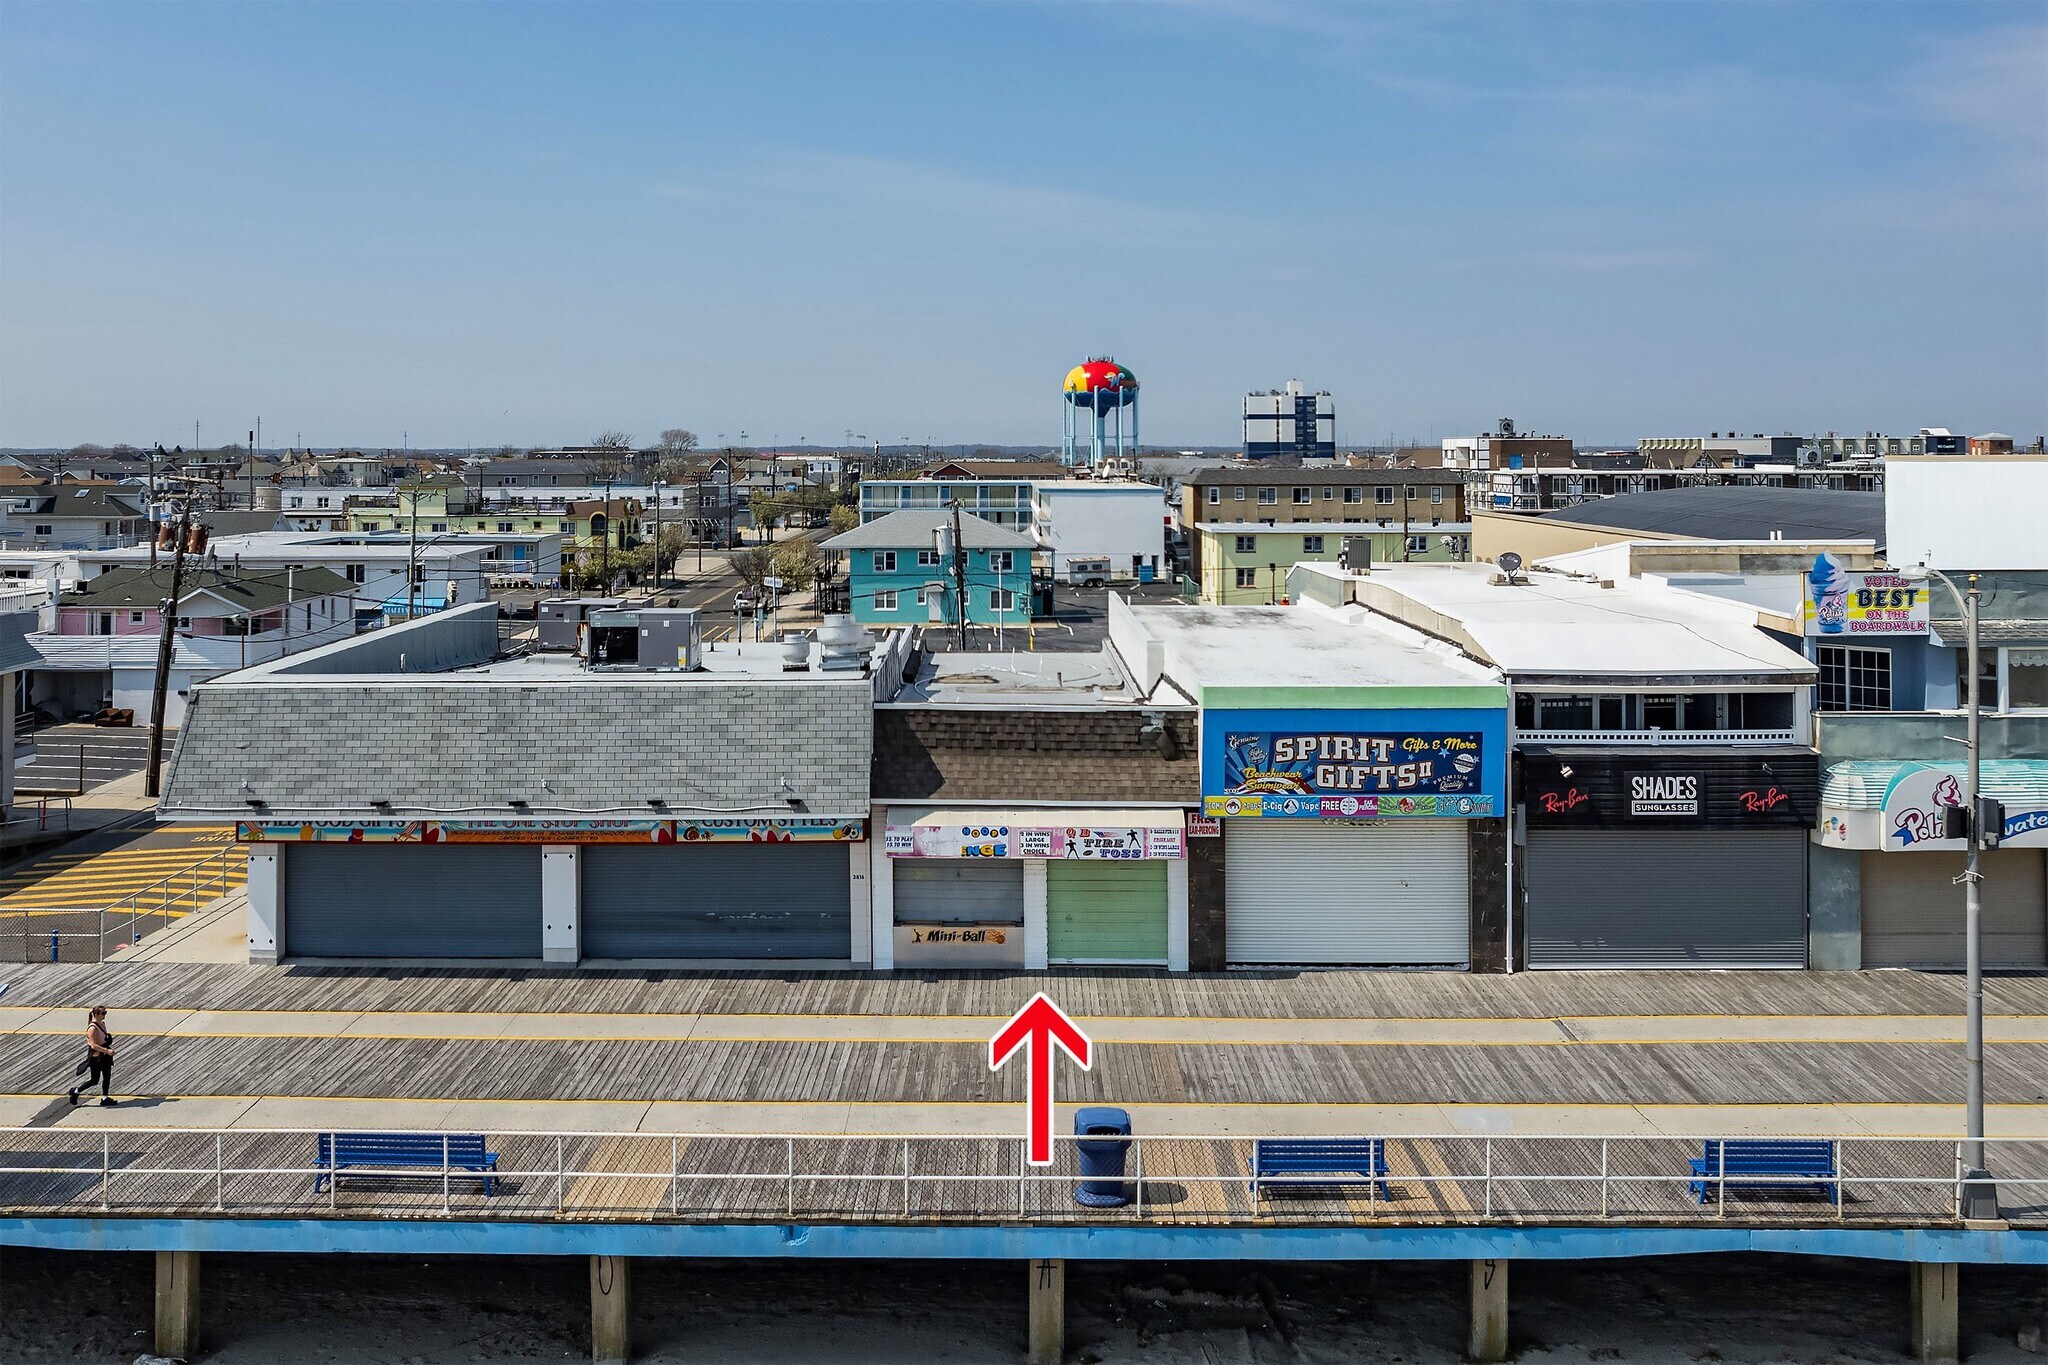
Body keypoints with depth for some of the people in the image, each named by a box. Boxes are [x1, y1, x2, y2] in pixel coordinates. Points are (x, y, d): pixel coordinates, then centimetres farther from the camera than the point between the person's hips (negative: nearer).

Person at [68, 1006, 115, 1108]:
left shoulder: (102, 1023, 5)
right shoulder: (92, 1028, -23)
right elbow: (94, 1045, -27)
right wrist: (107, 1051, -30)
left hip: (104, 1055, 8)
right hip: (95, 1057, -8)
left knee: (107, 1076, 8)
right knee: (94, 1080, 2)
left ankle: (105, 1098, 17)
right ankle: (76, 1091, 21)